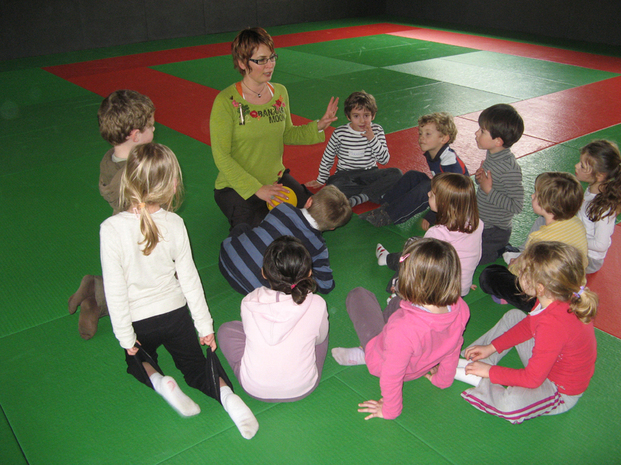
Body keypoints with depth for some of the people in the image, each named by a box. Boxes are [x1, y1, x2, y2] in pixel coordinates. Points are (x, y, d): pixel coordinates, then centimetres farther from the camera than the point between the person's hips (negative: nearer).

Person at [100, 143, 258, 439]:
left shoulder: (111, 229, -24)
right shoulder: (174, 224, -16)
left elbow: (115, 290, -19)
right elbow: (189, 278, -8)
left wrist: (126, 338, -6)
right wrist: (205, 326, 3)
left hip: (139, 320, -1)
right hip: (175, 313, 1)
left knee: (138, 358, 29)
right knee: (195, 366, 16)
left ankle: (158, 381, -5)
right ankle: (225, 394, -16)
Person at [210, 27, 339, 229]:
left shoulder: (280, 92, 1)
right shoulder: (226, 101, -17)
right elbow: (221, 156, -17)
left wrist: (318, 127, -3)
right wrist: (257, 189, -21)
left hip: (277, 179, 5)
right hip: (237, 187, -5)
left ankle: (272, 208, 18)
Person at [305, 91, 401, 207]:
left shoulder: (377, 131, -1)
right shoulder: (340, 133, -7)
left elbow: (384, 160, -6)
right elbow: (327, 158, 6)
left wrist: (372, 139, -18)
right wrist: (321, 180, 12)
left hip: (369, 173, 2)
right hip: (345, 174, -2)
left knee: (396, 173, -24)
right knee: (333, 186, -36)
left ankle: (356, 199, -28)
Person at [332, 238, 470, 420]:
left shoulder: (404, 329, -47)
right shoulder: (461, 309, -28)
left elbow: (391, 375, -31)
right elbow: (453, 348, -7)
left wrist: (390, 410, -9)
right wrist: (443, 380, 14)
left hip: (381, 361, -5)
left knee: (358, 295, 7)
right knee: (399, 300, 27)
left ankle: (365, 353, 26)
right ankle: (363, 352, 28)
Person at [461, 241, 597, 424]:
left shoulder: (554, 325, -40)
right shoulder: (556, 298, -15)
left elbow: (533, 379, -29)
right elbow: (528, 326, 6)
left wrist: (490, 372, -17)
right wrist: (491, 347, 4)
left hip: (561, 393, -9)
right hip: (549, 362, 9)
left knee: (511, 403, -37)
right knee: (513, 316, 16)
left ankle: (483, 382, -5)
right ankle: (472, 362, 11)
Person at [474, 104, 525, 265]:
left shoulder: (510, 169, -29)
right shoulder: (492, 154, -2)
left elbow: (517, 205, -27)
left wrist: (489, 191, -26)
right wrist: (480, 178, -5)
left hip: (494, 231, -9)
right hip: (479, 222, 9)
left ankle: (501, 251, 10)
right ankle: (499, 248, 23)